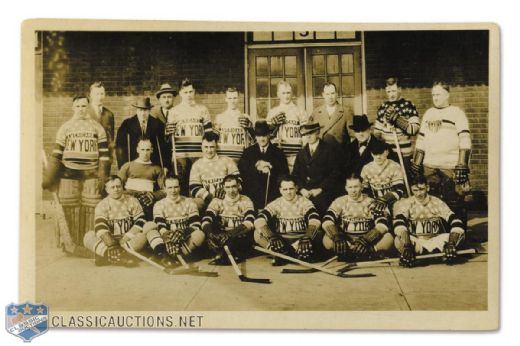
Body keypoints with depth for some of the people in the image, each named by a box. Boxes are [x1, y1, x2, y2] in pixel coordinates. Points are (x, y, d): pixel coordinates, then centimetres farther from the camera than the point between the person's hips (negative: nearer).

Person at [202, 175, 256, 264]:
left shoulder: (245, 201, 0)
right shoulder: (217, 201, 4)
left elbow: (250, 222, -17)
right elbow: (206, 220, -9)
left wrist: (231, 234, -32)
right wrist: (210, 234, -32)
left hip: (240, 238, -1)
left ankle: (221, 255, -22)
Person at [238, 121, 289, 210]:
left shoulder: (278, 152, 10)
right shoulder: (248, 152, 13)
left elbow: (285, 174, 2)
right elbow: (241, 171, 2)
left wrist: (271, 170, -13)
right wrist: (256, 168, -12)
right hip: (252, 195, 1)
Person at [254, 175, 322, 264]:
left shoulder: (304, 202, -3)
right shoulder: (275, 204, 0)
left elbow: (314, 220, -21)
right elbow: (259, 220, -16)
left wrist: (307, 238, -40)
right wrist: (271, 237, -34)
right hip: (280, 241, 2)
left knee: (318, 234, -30)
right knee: (258, 234, -21)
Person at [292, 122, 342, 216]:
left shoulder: (329, 150, 4)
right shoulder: (301, 153, 19)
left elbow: (335, 174, -3)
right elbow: (296, 174, 15)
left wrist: (320, 189, -10)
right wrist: (301, 189, -3)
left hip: (323, 194, -4)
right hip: (304, 195, 4)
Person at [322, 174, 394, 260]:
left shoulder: (371, 202, 4)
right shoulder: (340, 202, 5)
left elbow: (382, 224, -10)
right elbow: (327, 221, -8)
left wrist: (366, 239, -27)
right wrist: (336, 237, -29)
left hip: (368, 241, 1)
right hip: (345, 241, 0)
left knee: (388, 238, -27)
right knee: (327, 240, -30)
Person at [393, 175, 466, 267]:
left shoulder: (438, 203, 1)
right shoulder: (405, 204, -4)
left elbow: (456, 223, -9)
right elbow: (399, 223, -23)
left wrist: (451, 244, -26)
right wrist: (406, 246, -39)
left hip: (435, 242, 2)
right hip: (414, 243, -2)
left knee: (460, 234, -21)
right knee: (399, 240, -36)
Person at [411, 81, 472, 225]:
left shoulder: (457, 112, -1)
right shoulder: (428, 113, 17)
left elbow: (465, 140, -8)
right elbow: (421, 140, 21)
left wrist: (462, 166, -16)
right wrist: (416, 163, 16)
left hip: (451, 166, -5)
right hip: (429, 166, 5)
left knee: (455, 205, -6)